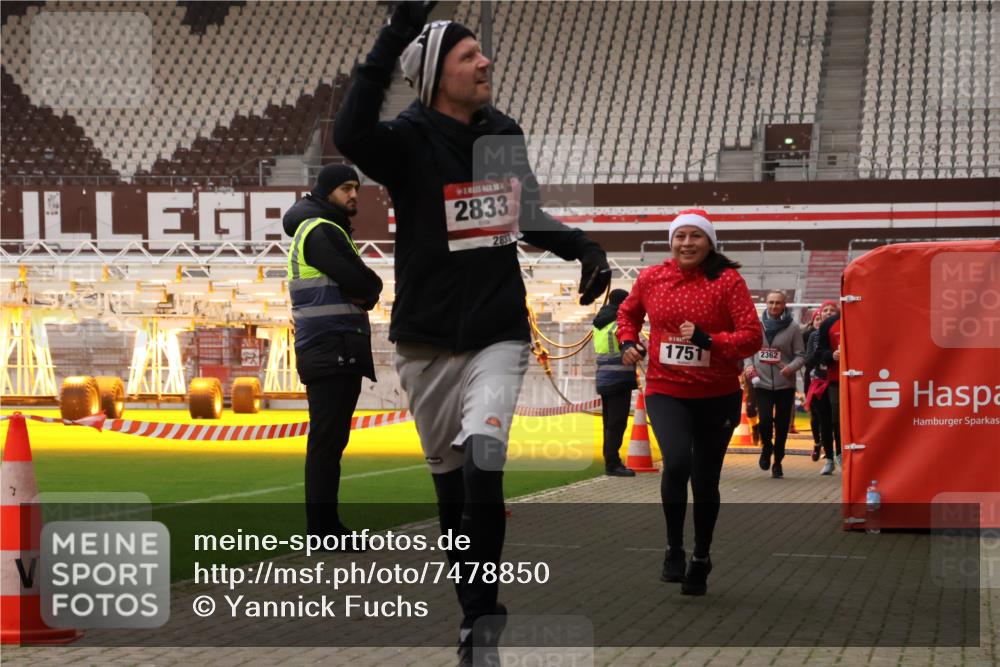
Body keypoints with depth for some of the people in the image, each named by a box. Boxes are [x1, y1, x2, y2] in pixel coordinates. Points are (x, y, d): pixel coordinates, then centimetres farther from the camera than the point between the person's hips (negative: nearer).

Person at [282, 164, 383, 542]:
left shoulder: (320, 230, 22)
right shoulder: (321, 232, -10)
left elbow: (363, 290, 19)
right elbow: (362, 284, -18)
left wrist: (363, 291, -2)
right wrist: (372, 287, 3)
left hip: (337, 354, 11)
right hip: (332, 351, -11)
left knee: (329, 440, 12)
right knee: (328, 441, -11)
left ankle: (324, 526, 17)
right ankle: (323, 529, -11)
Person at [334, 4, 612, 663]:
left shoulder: (505, 134, 4)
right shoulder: (410, 139, -12)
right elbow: (351, 135, -36)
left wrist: (582, 248, 4)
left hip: (498, 337, 1)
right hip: (428, 344, -1)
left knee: (483, 469, -19)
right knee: (450, 482, 9)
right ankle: (478, 614, 26)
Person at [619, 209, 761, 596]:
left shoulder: (727, 280, -9)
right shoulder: (651, 278, 0)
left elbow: (752, 336, -13)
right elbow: (628, 313, 21)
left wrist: (708, 340, -26)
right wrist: (628, 342, 2)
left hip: (717, 396, 0)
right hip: (666, 390, 0)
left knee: (705, 480, 10)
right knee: (677, 460, -25)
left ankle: (701, 559, 32)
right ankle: (674, 549, -6)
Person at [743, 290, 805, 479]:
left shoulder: (792, 328, -2)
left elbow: (800, 355, -1)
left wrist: (791, 368, -19)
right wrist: (748, 365, -6)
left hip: (785, 385, 0)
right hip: (762, 383, 0)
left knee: (782, 425, 6)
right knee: (765, 420, -12)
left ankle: (777, 462, 22)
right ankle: (766, 447, 20)